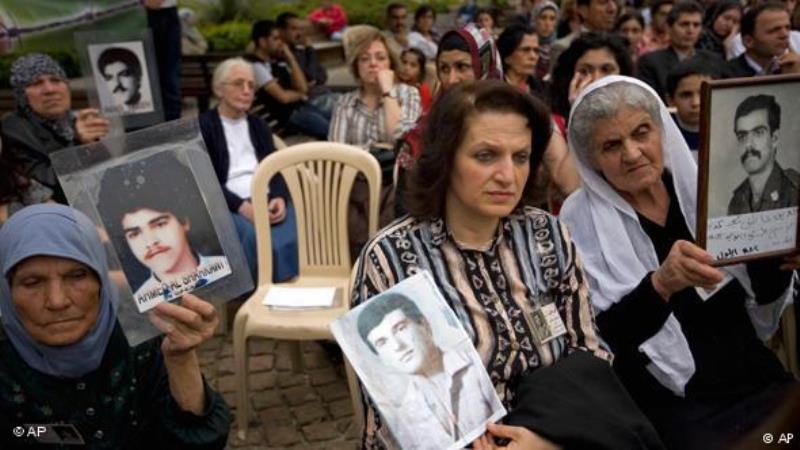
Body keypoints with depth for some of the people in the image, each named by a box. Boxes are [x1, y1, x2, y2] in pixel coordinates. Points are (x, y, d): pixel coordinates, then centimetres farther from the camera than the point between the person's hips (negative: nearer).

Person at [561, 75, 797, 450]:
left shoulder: (702, 186, 4)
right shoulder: (581, 218, -6)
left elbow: (761, 297, 10)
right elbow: (601, 339, -14)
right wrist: (660, 283, -29)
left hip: (757, 379, 4)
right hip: (674, 404, -4)